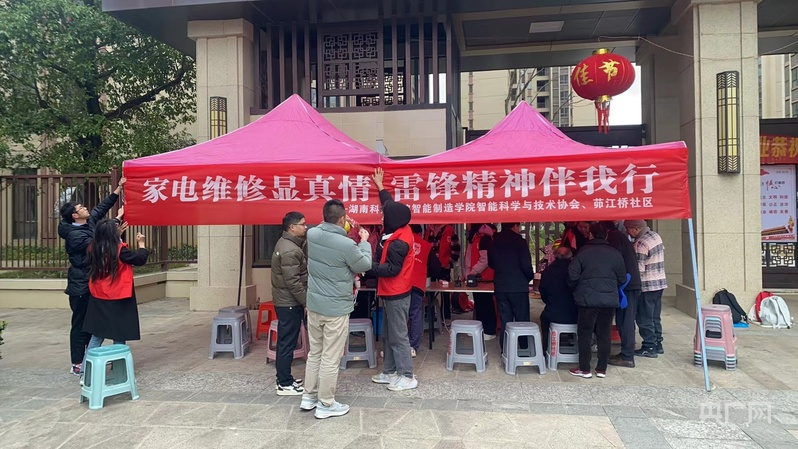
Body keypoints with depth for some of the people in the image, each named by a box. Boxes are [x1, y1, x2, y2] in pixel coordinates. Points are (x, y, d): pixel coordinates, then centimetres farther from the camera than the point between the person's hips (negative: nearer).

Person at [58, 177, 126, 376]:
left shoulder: (89, 221, 5)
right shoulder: (74, 235, -20)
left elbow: (103, 207, 14)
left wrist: (119, 187, 11)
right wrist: (117, 219, -21)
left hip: (91, 282, 9)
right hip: (81, 285, -9)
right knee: (80, 323, -2)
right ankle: (77, 364, 5)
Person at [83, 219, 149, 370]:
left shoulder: (93, 248, -2)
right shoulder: (120, 250, -17)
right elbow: (140, 259, -7)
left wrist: (117, 236, 23)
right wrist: (141, 243, 8)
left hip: (98, 300, 5)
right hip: (118, 300, -5)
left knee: (97, 336, 14)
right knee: (119, 337, 5)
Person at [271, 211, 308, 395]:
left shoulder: (287, 243, 10)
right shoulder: (290, 250, -22)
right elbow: (293, 282, -24)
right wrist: (307, 302, -18)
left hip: (285, 301, 10)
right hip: (290, 302, -10)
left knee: (285, 341, 16)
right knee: (287, 343, -2)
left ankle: (283, 379, 26)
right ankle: (285, 384, 7)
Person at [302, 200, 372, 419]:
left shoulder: (312, 234, -5)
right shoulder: (347, 245, -23)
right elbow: (365, 265, -4)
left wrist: (341, 230, 22)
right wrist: (364, 242, 9)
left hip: (314, 305, 6)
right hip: (336, 309, -6)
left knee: (315, 352, 20)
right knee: (331, 358, 5)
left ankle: (309, 397, 30)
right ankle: (326, 404, 17)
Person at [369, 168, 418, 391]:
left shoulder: (398, 242, -25)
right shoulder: (400, 229, 3)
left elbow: (392, 269, -25)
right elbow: (391, 205, 19)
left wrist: (370, 266, -22)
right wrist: (380, 186, 26)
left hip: (396, 293, -10)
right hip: (392, 292, 10)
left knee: (398, 335, -2)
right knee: (389, 334, 16)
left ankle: (407, 377, 7)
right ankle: (390, 372, 26)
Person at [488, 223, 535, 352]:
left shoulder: (494, 242, 6)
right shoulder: (519, 241, -10)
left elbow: (491, 263, 16)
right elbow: (526, 265, -14)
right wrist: (530, 276, 5)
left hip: (500, 287, 5)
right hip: (518, 287, -5)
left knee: (505, 321, 10)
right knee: (522, 320, 4)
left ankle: (505, 351, 12)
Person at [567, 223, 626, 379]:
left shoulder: (583, 251, -5)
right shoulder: (615, 253, 2)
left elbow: (573, 274, -11)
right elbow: (622, 279, 6)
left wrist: (575, 288, 9)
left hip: (588, 299, -3)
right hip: (610, 300, 3)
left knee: (585, 334, 5)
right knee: (605, 334, 10)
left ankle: (584, 369, 9)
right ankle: (602, 369, 15)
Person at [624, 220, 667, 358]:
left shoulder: (640, 244, -21)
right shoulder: (656, 235, 6)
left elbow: (639, 269, -20)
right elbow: (662, 251, 18)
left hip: (647, 285, -9)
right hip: (660, 282, 9)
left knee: (645, 319, 1)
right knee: (655, 317, 16)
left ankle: (649, 348, 6)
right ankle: (657, 345, 23)